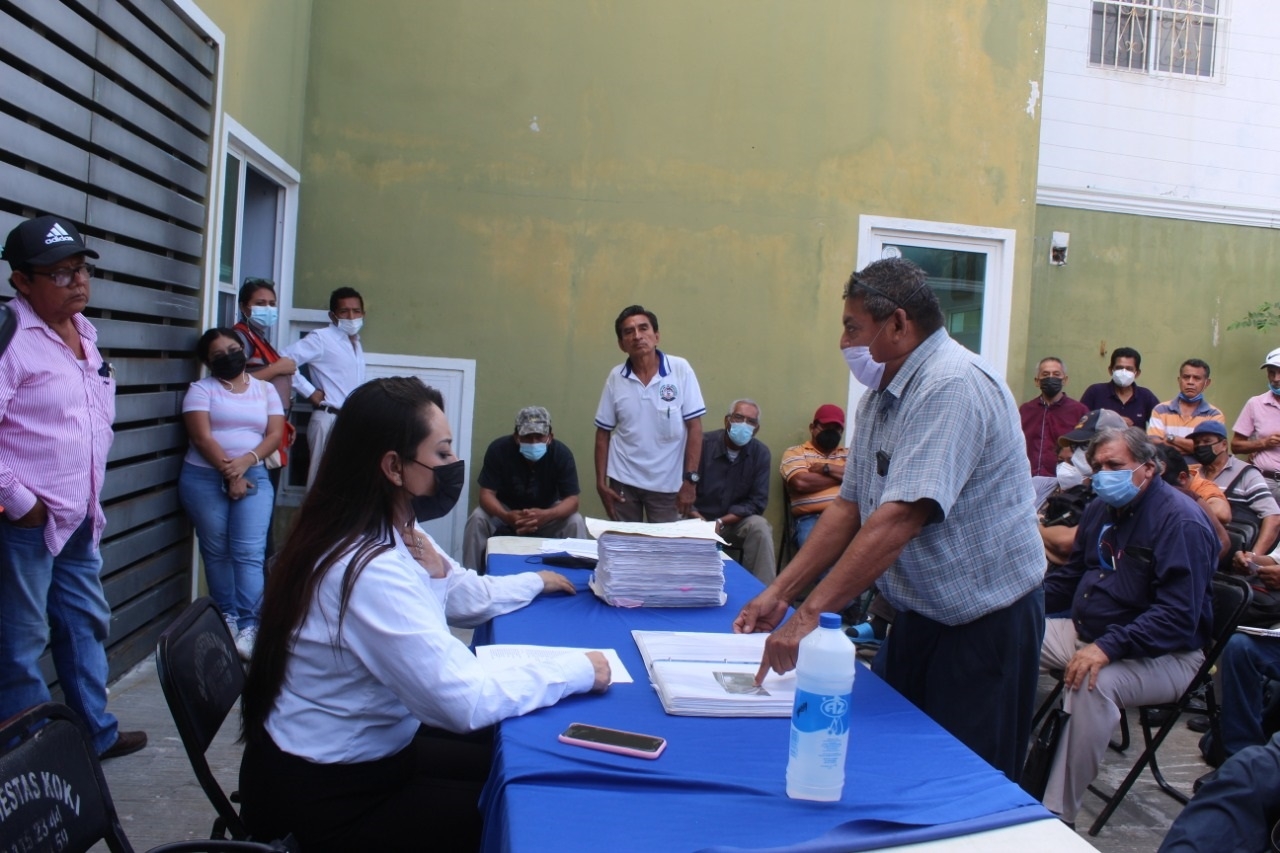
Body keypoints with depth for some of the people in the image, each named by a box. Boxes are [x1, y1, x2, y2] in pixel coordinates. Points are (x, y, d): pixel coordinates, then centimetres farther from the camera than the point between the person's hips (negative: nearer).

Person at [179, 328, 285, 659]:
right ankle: (227, 616, 15)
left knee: (249, 552, -10)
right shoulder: (201, 389, 3)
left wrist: (245, 461, -13)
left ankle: (249, 625, -11)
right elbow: (201, 437, -7)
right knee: (216, 551, 4)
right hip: (204, 478, -1)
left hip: (253, 476, 1)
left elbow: (275, 434, 3)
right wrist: (229, 474, -13)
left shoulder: (265, 390, 12)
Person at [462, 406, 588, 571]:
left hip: (546, 511, 0)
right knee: (478, 518, -27)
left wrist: (546, 516, -48)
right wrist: (506, 516, -48)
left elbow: (572, 500, -26)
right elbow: (487, 493, -25)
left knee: (575, 523, -26)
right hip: (506, 509, 0)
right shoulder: (499, 449, -26)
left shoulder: (561, 453, -25)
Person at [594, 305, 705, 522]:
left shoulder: (680, 370, -8)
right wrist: (601, 482, -1)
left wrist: (690, 479, -12)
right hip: (623, 482, 2)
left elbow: (694, 427, -7)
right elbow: (603, 433, 4)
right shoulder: (615, 378, -2)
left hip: (668, 484, -2)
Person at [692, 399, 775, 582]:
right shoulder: (703, 444, -12)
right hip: (699, 519, -2)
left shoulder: (761, 454, -5)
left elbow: (757, 502, -6)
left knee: (759, 527, -27)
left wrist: (721, 522, -18)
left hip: (735, 522, 2)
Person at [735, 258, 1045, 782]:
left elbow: (899, 519, -32)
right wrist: (780, 593, -1)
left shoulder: (951, 387, -23)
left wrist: (810, 614, -33)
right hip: (918, 615, 8)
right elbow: (851, 506, 6)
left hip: (983, 620, -8)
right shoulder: (880, 396, 7)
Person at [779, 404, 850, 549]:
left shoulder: (849, 454, 27)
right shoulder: (795, 452, 14)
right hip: (812, 519, -3)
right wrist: (841, 476, 5)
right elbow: (801, 482, -6)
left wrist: (827, 468, 1)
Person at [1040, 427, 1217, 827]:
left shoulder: (1181, 521, -18)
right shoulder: (1101, 509, 8)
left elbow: (1179, 616, -26)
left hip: (1162, 655, -9)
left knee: (1093, 684, -36)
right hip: (1086, 632, 9)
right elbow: (1071, 576, 20)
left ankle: (1057, 816, -28)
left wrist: (1108, 648, -36)